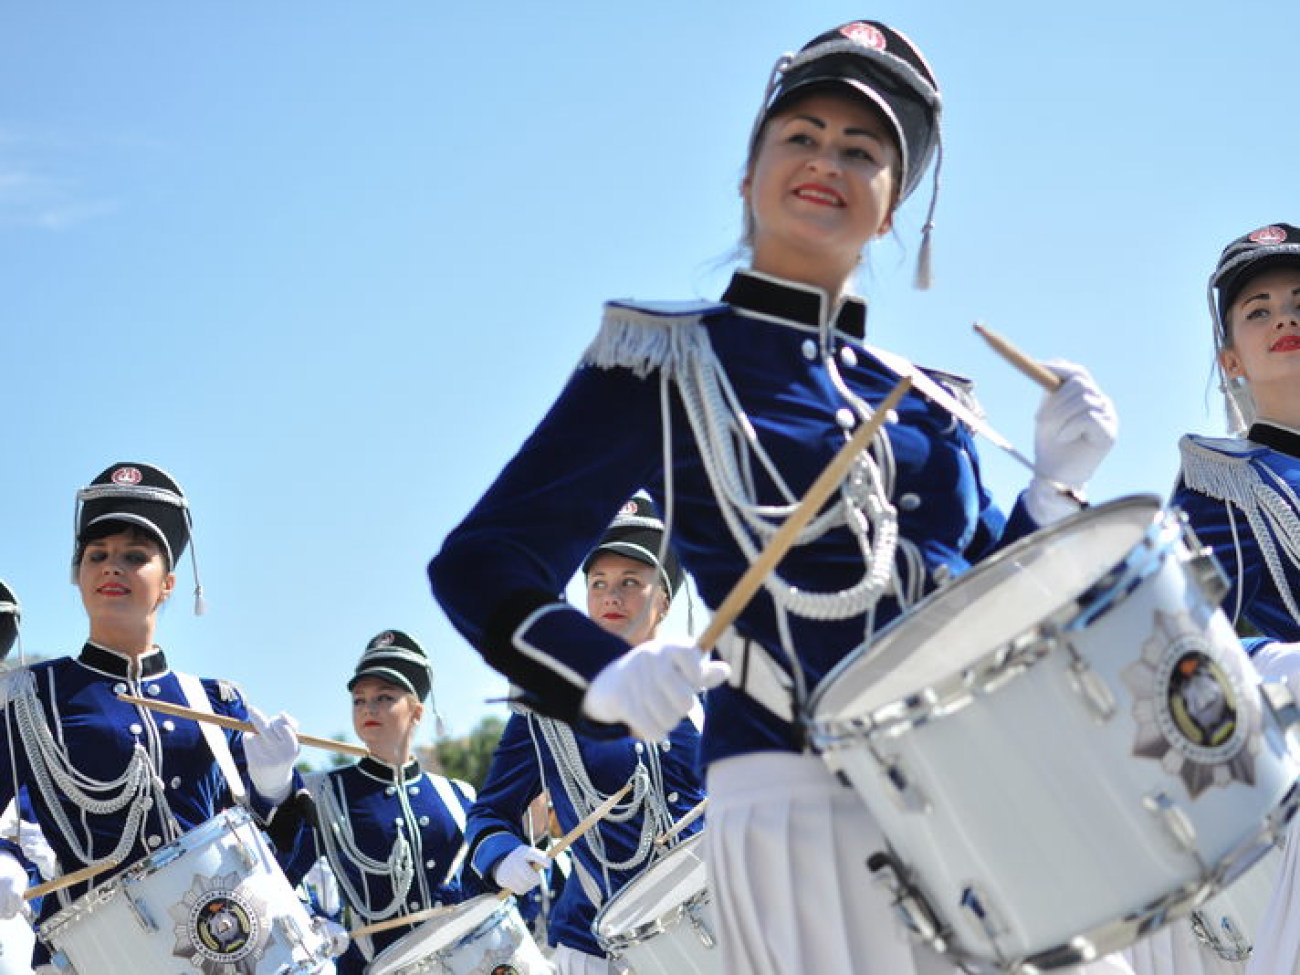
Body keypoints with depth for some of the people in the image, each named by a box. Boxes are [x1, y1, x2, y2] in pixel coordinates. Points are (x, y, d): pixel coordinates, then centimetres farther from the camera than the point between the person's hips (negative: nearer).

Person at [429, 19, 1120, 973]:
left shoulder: (926, 401, 18)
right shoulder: (670, 364, 4)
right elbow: (483, 563, -2)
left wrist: (1058, 482, 4)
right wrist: (604, 673, -21)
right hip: (800, 793, -5)